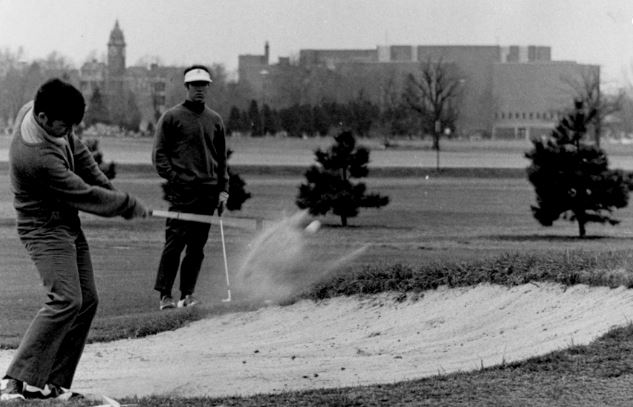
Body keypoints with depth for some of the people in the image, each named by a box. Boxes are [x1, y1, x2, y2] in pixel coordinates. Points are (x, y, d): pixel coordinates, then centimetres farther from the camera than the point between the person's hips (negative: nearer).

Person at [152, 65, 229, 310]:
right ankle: (165, 295, -9)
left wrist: (223, 189, 12)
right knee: (175, 242, -10)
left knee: (197, 246, 3)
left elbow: (221, 158, 20)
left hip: (208, 192, 4)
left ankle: (187, 293, 8)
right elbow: (159, 154, 2)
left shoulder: (215, 121, 17)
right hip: (182, 191, -4)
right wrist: (172, 178, -11)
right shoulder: (171, 117, 3)